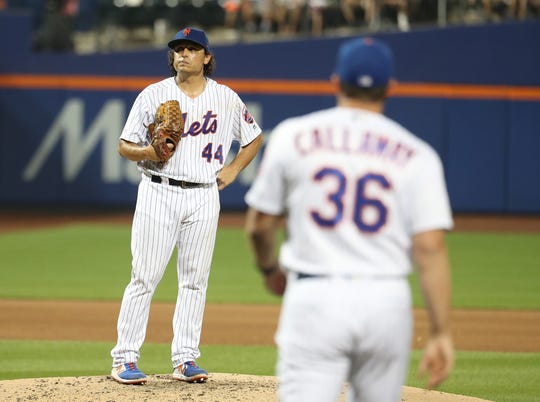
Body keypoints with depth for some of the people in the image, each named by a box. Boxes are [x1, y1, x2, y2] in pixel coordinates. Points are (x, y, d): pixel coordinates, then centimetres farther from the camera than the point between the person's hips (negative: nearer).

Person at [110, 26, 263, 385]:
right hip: (158, 192, -2)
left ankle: (185, 359, 10)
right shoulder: (153, 95, 1)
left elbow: (254, 139, 20)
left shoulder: (227, 99, 6)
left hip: (204, 196, 2)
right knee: (145, 277, -5)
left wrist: (232, 170, 7)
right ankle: (125, 359, -2)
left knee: (195, 280, 4)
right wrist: (147, 152, -17)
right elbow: (124, 145, 4)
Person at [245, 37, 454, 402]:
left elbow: (258, 224, 11)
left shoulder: (293, 136, 4)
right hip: (387, 301, 1)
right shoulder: (416, 155, 3)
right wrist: (442, 333, -4)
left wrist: (270, 269, 31)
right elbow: (430, 248, -5)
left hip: (315, 299, -1)